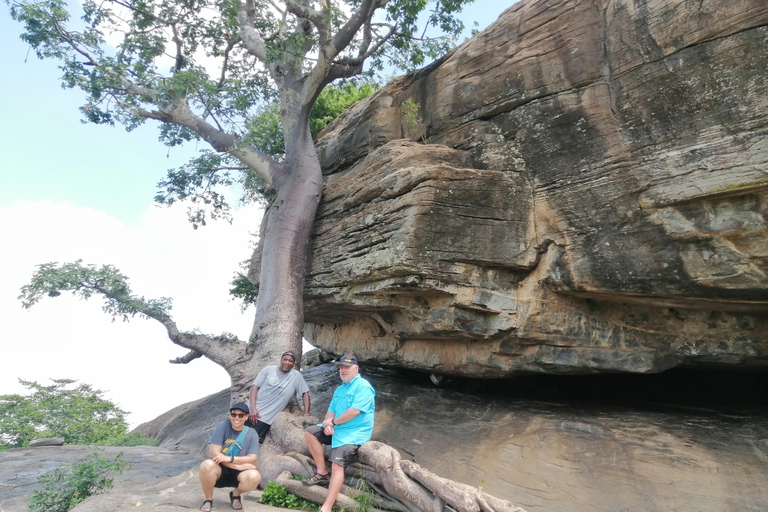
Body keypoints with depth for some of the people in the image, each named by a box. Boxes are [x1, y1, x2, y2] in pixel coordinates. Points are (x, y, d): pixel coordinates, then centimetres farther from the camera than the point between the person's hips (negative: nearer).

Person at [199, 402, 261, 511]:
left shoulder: (251, 433, -5)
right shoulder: (223, 426, -10)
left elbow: (252, 459, -11)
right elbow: (213, 453, -18)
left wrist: (230, 459, -27)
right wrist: (238, 465, -22)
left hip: (238, 474, 1)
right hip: (220, 471, -1)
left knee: (254, 477, -32)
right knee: (207, 465, -34)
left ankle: (235, 495, 5)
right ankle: (208, 499, -4)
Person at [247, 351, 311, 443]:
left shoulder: (296, 376, -1)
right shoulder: (268, 369, -2)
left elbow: (305, 393, 1)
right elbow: (255, 386, -3)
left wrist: (306, 414, -8)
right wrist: (253, 407, -14)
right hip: (253, 411, 1)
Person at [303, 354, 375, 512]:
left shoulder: (363, 386, -13)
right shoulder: (339, 389, 16)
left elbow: (354, 411, -23)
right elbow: (331, 410, 15)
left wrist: (333, 421, -12)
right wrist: (328, 424, -9)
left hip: (354, 432, -9)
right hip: (337, 428, 9)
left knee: (337, 466, -23)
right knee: (310, 432, 0)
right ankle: (322, 473, 0)